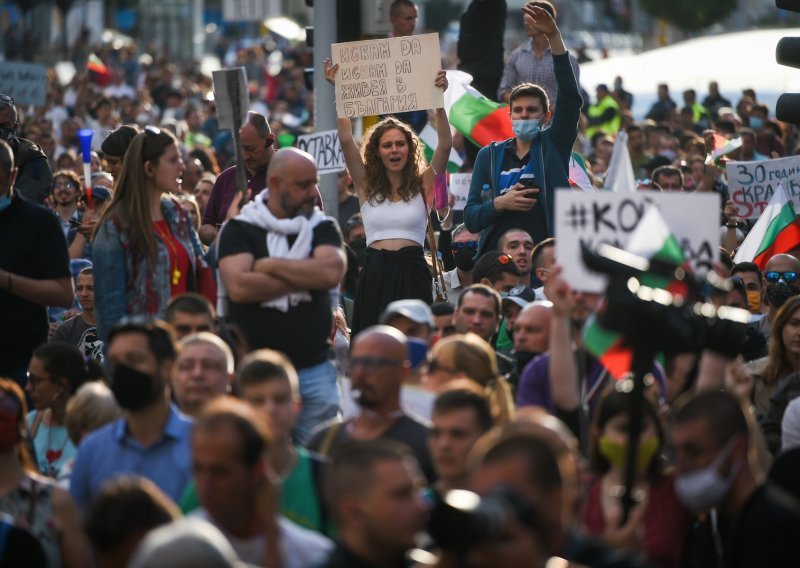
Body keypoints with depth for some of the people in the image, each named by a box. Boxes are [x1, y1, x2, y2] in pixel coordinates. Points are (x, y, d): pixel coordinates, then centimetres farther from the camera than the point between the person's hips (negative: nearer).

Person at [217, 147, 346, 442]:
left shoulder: (322, 227, 9)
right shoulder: (240, 229, 2)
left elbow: (333, 272, -12)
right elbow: (239, 287, -16)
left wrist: (270, 266, -9)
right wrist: (307, 278, -9)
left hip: (314, 368, 2)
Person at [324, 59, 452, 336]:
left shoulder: (423, 185, 7)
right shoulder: (367, 186, 10)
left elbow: (445, 145, -4)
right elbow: (346, 140, 2)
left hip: (412, 272, -1)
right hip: (375, 273, 1)